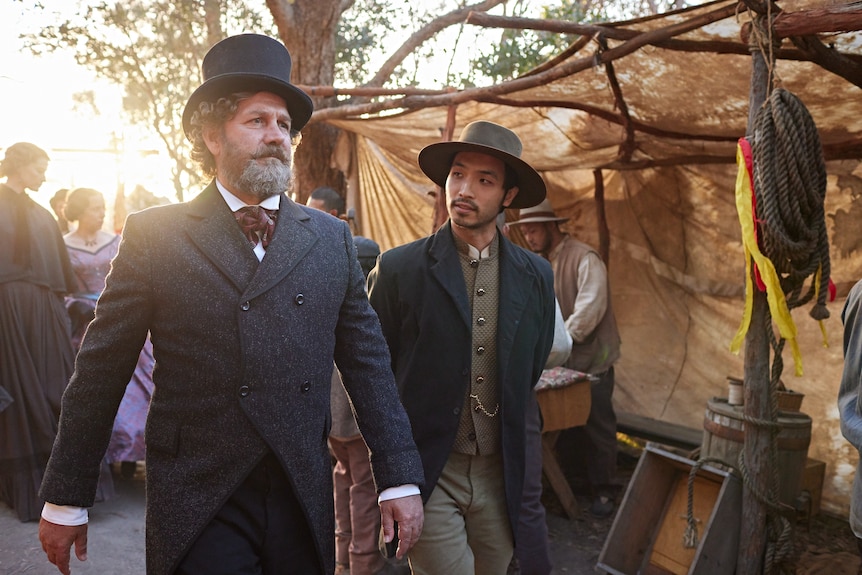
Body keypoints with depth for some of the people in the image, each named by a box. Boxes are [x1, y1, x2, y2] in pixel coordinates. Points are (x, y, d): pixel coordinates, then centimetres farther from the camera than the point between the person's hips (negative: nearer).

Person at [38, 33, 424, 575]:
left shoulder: (331, 239, 5)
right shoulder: (154, 235, -2)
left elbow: (368, 362, 5)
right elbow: (101, 372, 0)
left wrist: (400, 480, 1)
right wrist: (65, 500, 3)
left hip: (304, 503, 3)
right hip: (197, 508, -2)